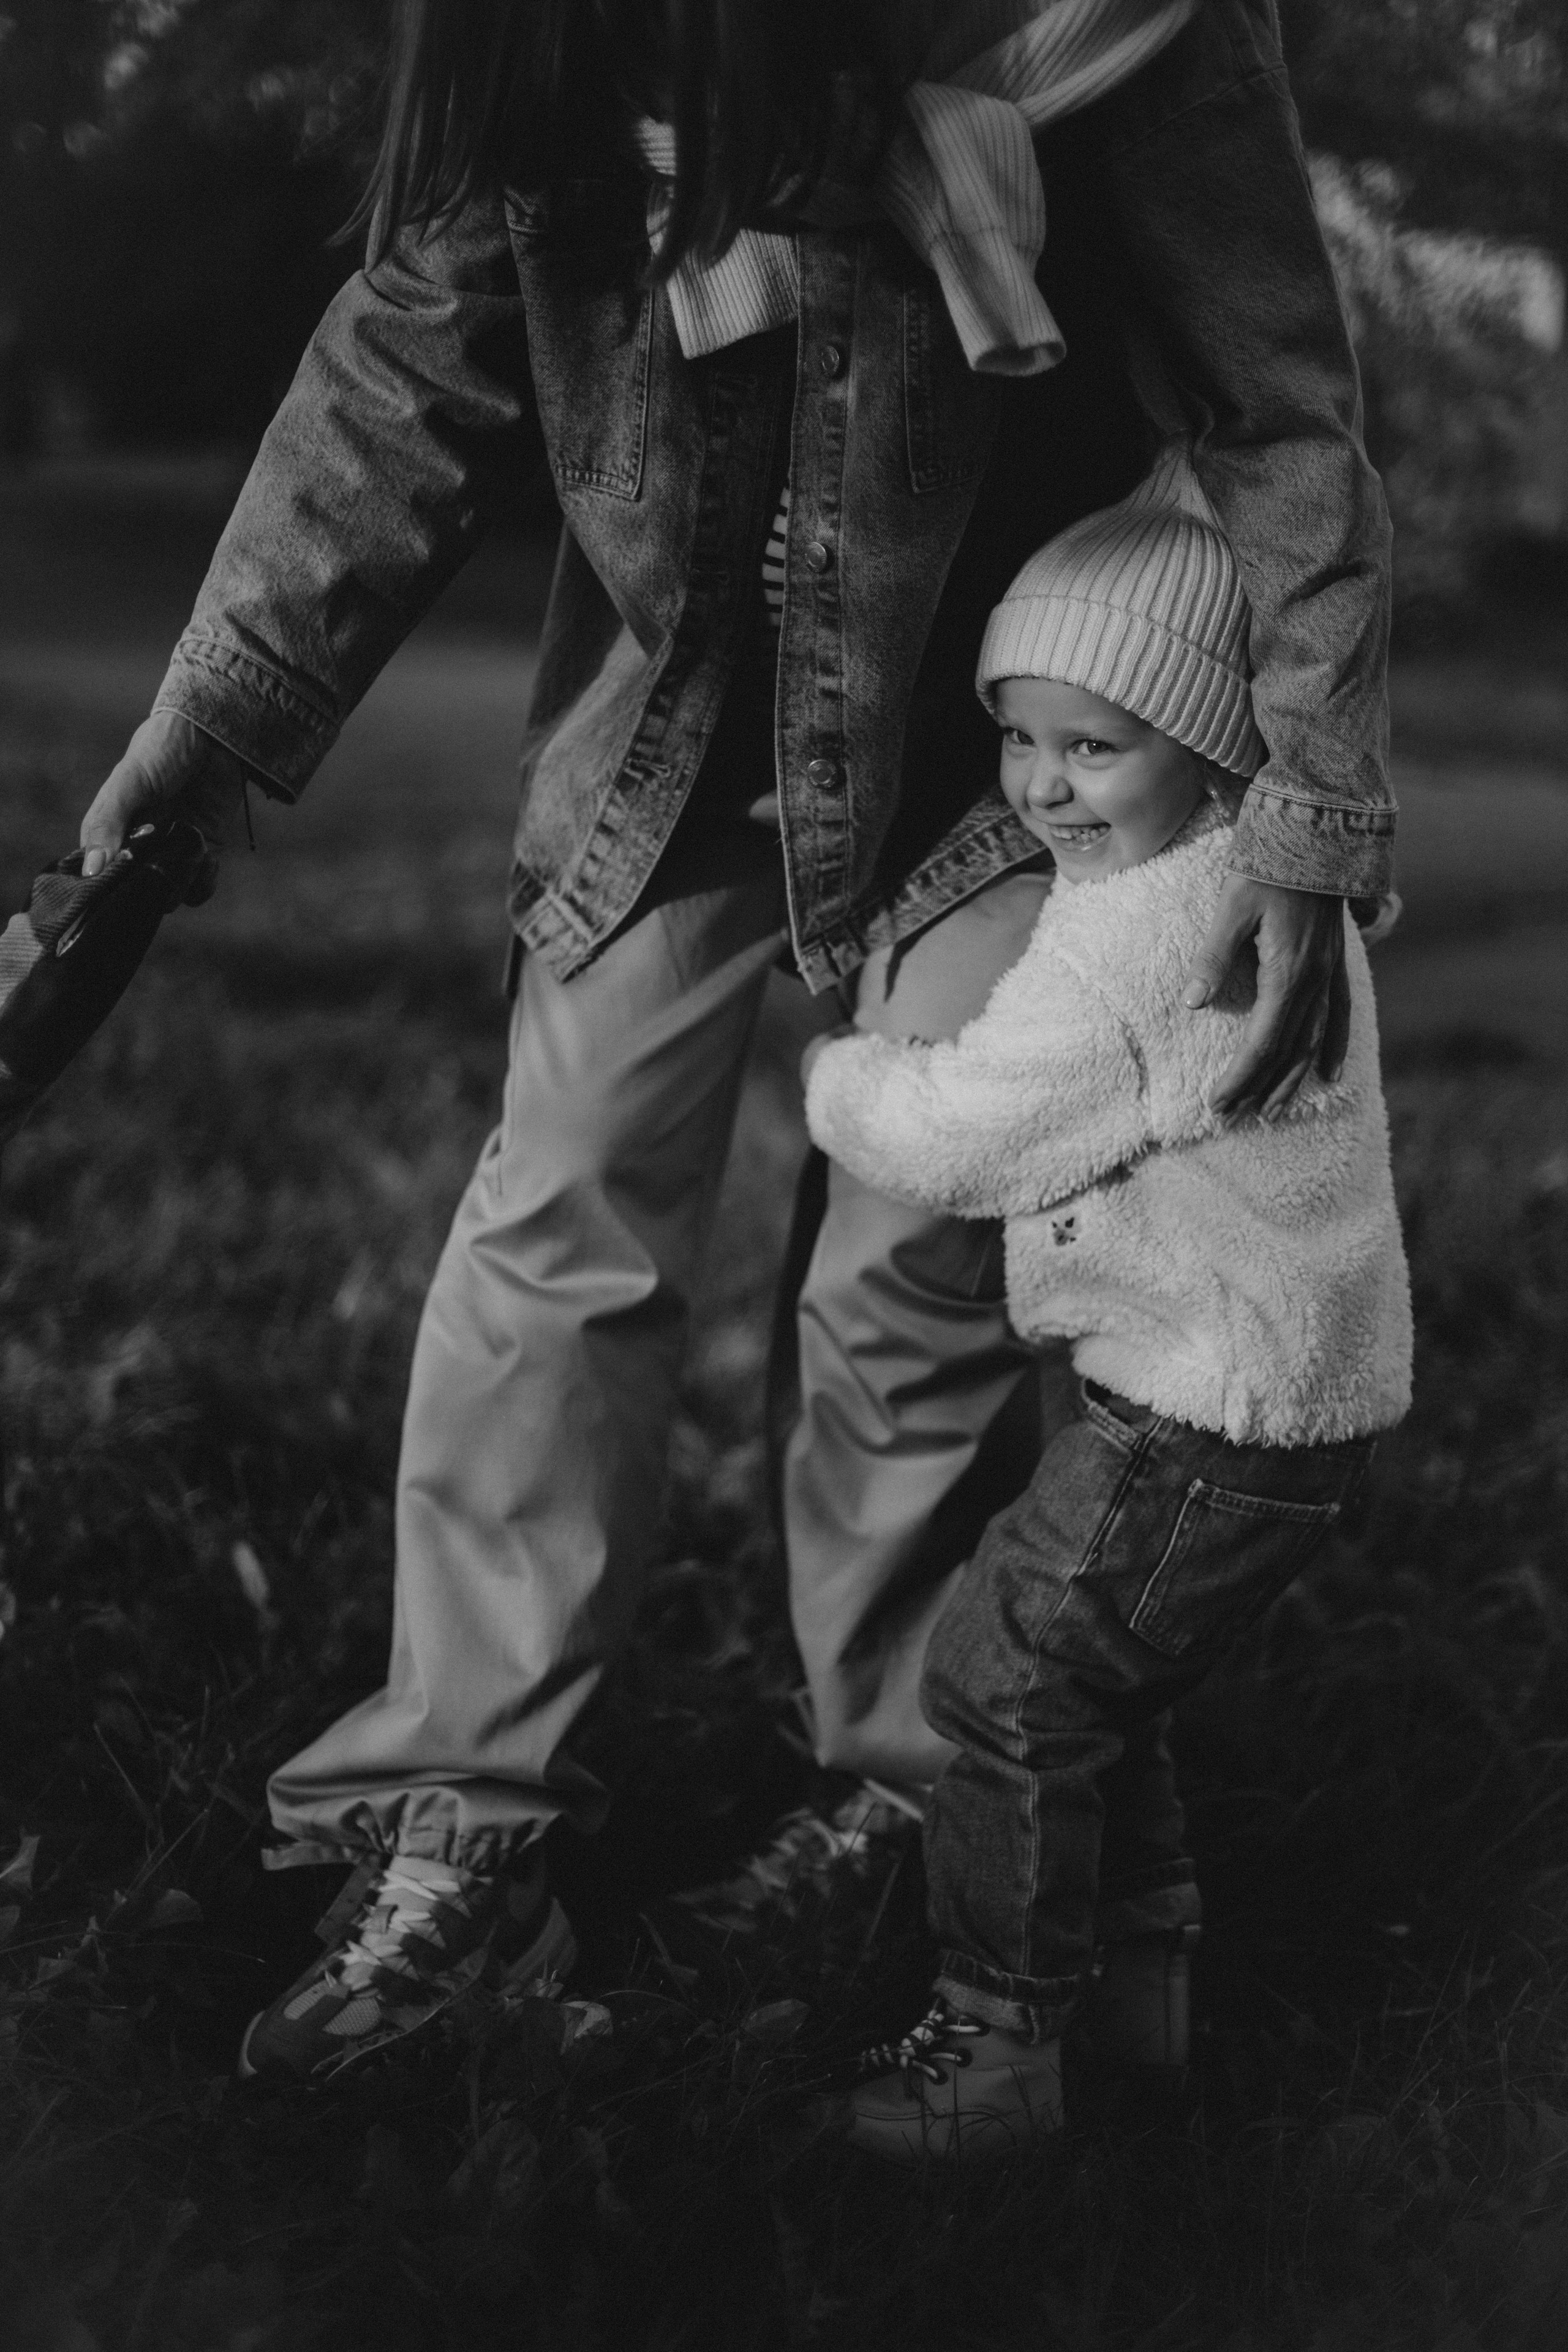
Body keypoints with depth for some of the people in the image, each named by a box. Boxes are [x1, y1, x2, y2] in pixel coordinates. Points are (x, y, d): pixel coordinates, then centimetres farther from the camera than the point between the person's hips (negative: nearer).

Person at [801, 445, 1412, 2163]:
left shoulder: (1126, 947, -24)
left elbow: (951, 1142, -18)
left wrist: (819, 1057, -1)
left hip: (1212, 1426, -10)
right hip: (1297, 1388, 10)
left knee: (1003, 1681, -1)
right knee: (1092, 1677, 23)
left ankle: (998, 2042, 9)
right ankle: (1144, 1956, 38)